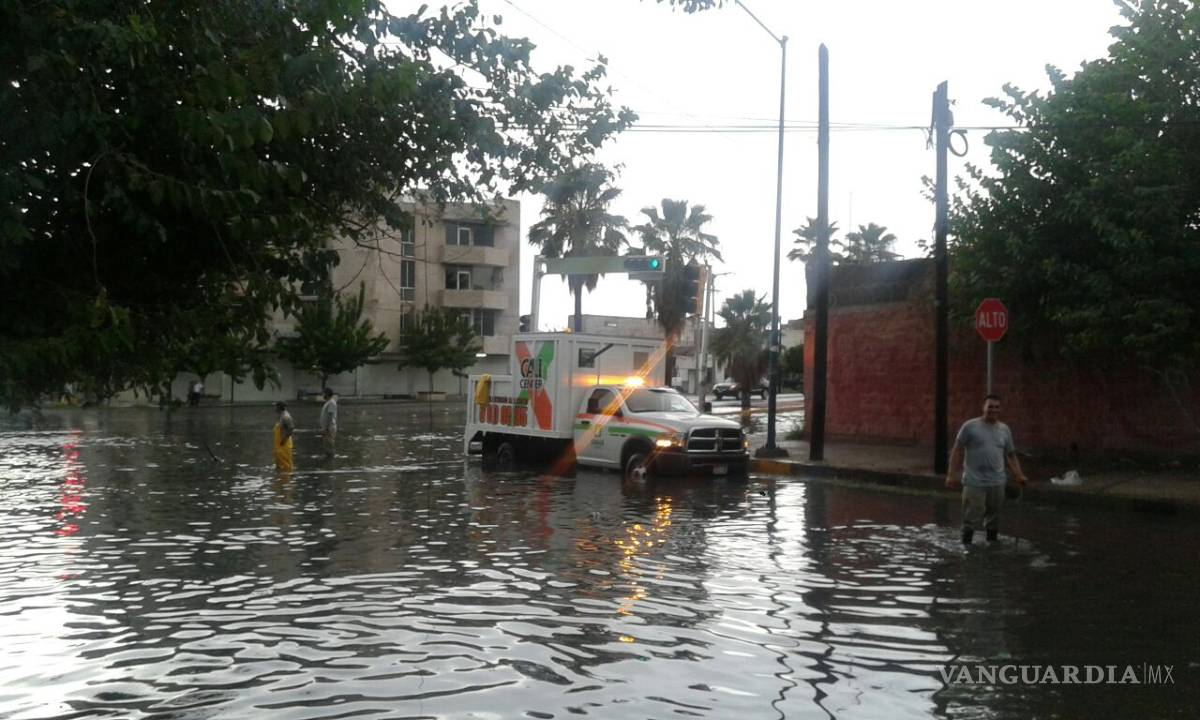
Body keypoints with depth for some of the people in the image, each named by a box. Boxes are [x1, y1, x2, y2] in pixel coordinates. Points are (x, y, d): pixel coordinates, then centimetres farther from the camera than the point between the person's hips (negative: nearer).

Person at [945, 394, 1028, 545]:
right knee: (971, 521, -4)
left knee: (993, 520, 12)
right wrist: (952, 474, -8)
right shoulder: (970, 426, -3)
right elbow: (957, 451, -2)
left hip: (997, 483, 4)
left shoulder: (1004, 429, 11)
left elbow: (1011, 455, 15)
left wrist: (1018, 475, 3)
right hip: (974, 482, -4)